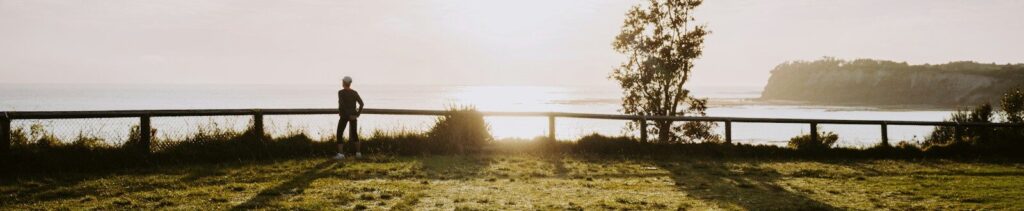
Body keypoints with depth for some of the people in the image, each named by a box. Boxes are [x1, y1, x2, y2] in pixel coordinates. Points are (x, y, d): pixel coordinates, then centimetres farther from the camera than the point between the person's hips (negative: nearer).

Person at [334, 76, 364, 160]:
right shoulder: (355, 93, 3)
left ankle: (340, 154, -7)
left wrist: (349, 115, -18)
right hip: (353, 116, 4)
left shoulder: (340, 92, -9)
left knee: (339, 135, 3)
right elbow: (361, 103, -7)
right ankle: (358, 153, 13)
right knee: (355, 134, 17)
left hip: (344, 116, -4)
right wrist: (357, 114, -4)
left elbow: (342, 104, -22)